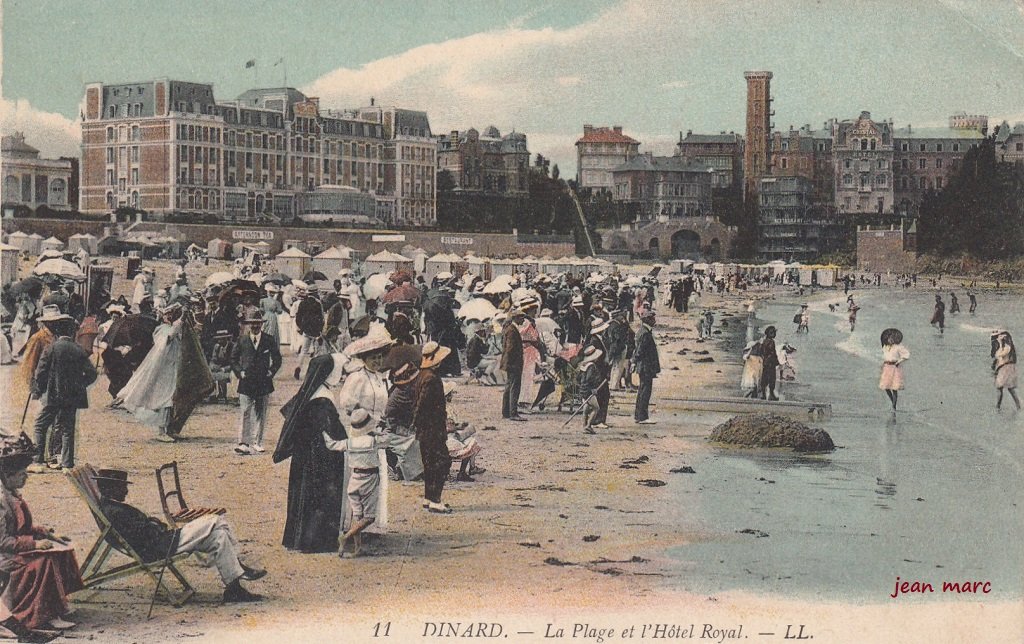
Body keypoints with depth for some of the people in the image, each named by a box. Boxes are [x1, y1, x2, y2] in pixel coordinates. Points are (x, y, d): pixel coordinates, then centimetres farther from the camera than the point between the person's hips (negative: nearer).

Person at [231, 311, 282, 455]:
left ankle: (257, 443, 13)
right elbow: (233, 359, 12)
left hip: (263, 383, 1)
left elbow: (277, 359, 12)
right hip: (246, 383, -1)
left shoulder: (269, 340, 4)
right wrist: (239, 372, 0)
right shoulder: (242, 341, 3)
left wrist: (271, 371, 1)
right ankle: (244, 443, -9)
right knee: (246, 414, -8)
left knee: (260, 415, 7)